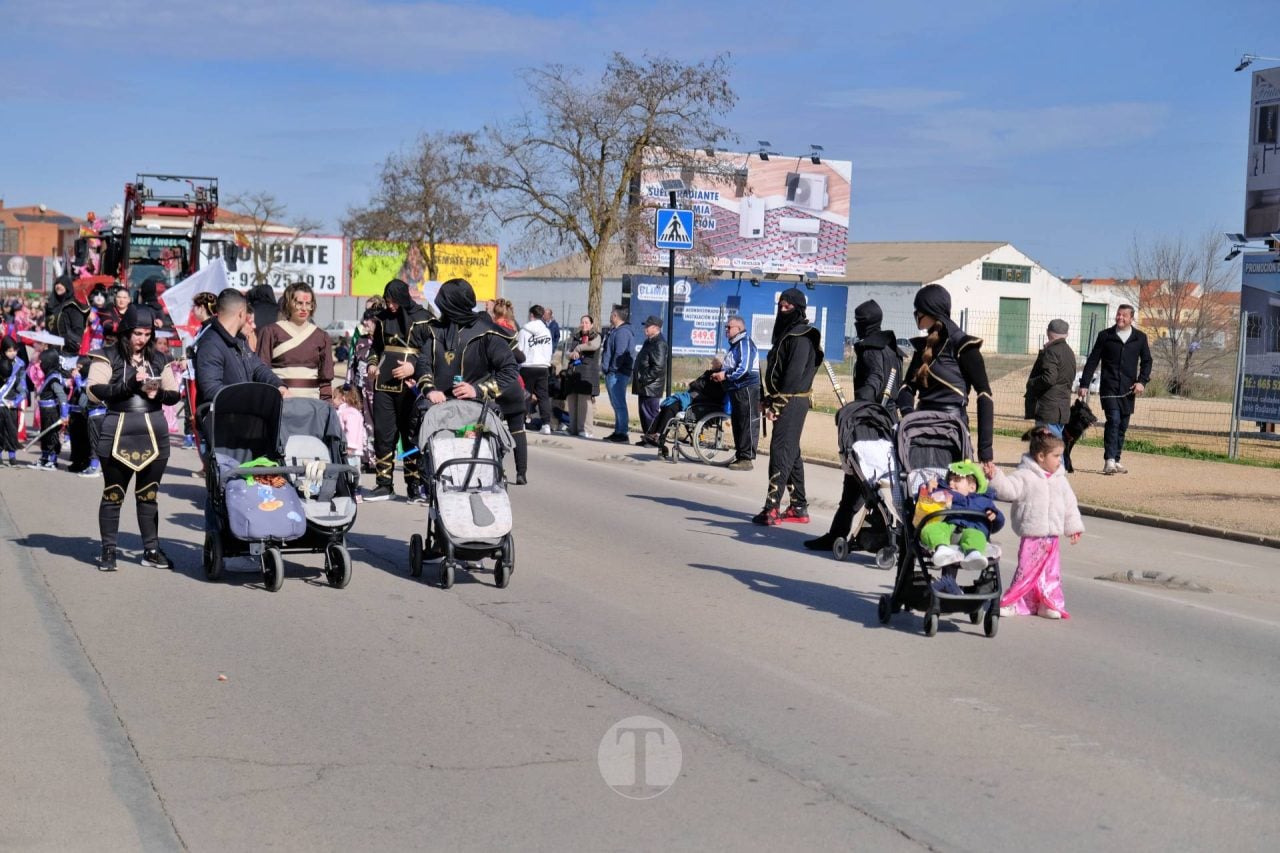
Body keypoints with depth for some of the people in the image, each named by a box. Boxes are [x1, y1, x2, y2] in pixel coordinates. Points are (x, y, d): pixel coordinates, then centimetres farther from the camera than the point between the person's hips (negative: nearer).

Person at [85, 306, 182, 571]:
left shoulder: (158, 360, 13)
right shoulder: (108, 357, 0)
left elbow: (174, 395, 16)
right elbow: (95, 391, -11)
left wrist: (159, 393, -6)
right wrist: (129, 384, -20)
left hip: (155, 433, 4)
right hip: (118, 433, -4)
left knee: (149, 495, 10)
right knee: (113, 494, 3)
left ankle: (151, 550, 16)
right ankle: (108, 550, 10)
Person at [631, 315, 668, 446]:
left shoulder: (659, 344, -15)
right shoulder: (649, 341, 17)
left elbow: (658, 367, -23)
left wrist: (644, 379, -21)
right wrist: (638, 379, 17)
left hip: (651, 387, -10)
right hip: (644, 386, 10)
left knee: (651, 412, -7)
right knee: (644, 411, 14)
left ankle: (653, 438, -3)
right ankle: (647, 437, 21)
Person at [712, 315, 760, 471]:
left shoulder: (745, 343, -11)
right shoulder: (734, 345, 20)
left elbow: (745, 368, -21)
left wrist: (726, 375, -14)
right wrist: (720, 373, 10)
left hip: (747, 390, -11)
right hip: (736, 390, 11)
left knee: (747, 425, -8)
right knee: (737, 424, 13)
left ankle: (747, 458, -8)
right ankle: (740, 456, 19)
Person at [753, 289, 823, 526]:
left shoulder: (800, 336, -12)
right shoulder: (787, 333, 20)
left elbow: (795, 372, -19)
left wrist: (778, 402, -20)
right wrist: (769, 399, 15)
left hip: (792, 402, -10)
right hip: (785, 401, 10)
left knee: (781, 451, -13)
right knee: (791, 453, 13)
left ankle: (772, 508, -17)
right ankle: (798, 508, 18)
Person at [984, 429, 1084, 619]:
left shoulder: (1060, 480, 11)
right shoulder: (1025, 476, -7)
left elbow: (1070, 505, 17)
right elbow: (1008, 489, -19)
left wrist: (1073, 526, 17)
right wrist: (995, 476, -34)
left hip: (1052, 537, 5)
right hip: (1032, 536, -5)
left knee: (1052, 572, 9)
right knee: (1027, 570, -4)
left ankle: (1049, 604, 19)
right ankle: (1014, 604, 6)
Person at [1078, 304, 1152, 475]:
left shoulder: (1140, 338, 8)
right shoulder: (1105, 336, 3)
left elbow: (1146, 361, 14)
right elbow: (1092, 361, 4)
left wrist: (1142, 381, -2)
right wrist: (1084, 384, -1)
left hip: (1128, 389, 3)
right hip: (1109, 387, -3)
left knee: (1122, 426, 7)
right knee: (1113, 420, -17)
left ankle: (1115, 461, 16)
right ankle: (1109, 461, -18)